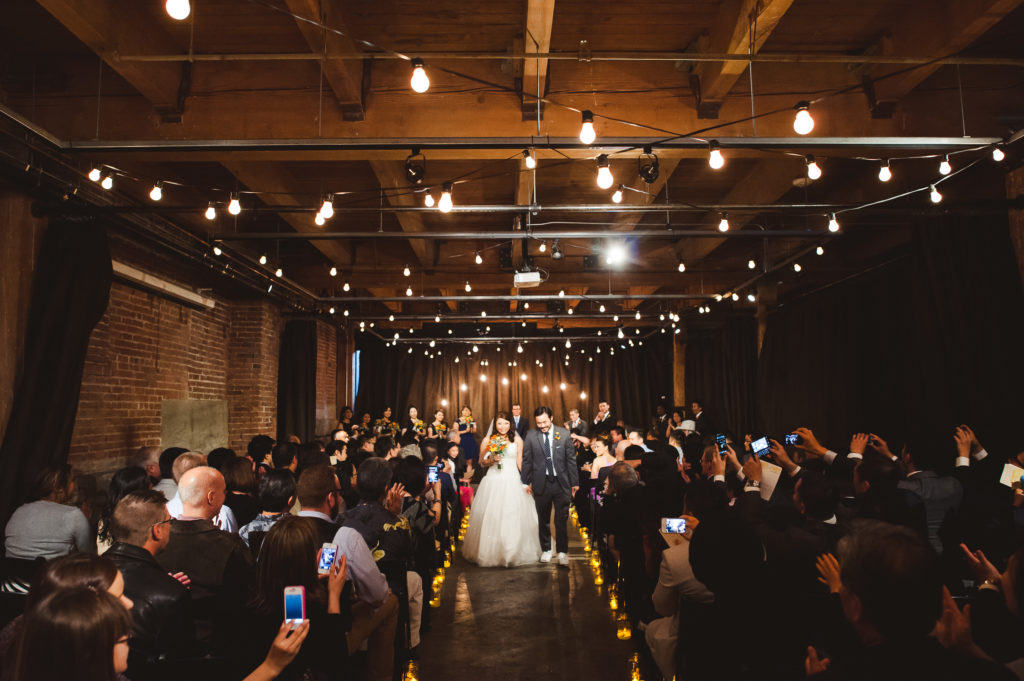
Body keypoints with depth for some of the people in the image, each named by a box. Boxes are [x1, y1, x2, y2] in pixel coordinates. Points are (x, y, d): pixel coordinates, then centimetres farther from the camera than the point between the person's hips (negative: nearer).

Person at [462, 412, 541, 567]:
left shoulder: (517, 439, 3)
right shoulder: (489, 440, 6)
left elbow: (520, 462, 6)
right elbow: (482, 462, 11)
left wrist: (525, 480, -2)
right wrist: (492, 460, -8)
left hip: (511, 480, -1)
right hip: (493, 481, 1)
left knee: (512, 517, -2)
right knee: (491, 517, 1)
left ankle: (513, 552, 12)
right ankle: (491, 552, 14)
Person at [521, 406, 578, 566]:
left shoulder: (564, 434, -1)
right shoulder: (531, 436, -1)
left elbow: (571, 459, 2)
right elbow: (526, 460, 5)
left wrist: (575, 482, 3)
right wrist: (526, 482, 5)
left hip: (561, 483, -1)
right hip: (541, 484, 1)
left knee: (562, 520, 1)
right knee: (543, 520, 11)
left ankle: (562, 552, 13)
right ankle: (546, 550, 27)